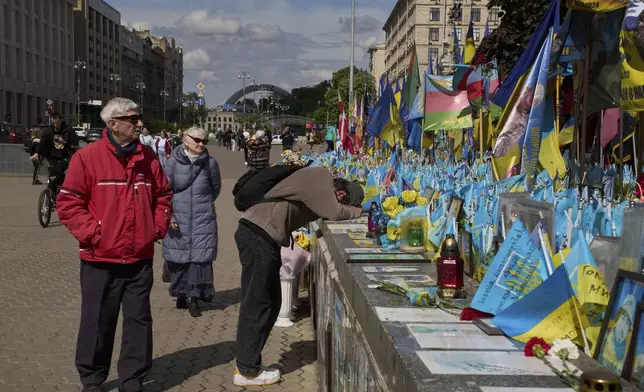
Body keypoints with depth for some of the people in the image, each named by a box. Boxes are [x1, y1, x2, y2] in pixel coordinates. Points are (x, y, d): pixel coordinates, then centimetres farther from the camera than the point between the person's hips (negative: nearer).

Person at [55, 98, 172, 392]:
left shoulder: (148, 158, 6)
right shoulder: (87, 157, -8)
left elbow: (163, 196, 16)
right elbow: (68, 203, -9)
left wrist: (158, 227, 5)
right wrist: (92, 234, -14)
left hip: (140, 259, 4)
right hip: (100, 260, -4)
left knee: (139, 321, 9)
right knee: (97, 323, 8)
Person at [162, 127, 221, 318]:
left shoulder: (210, 162, -2)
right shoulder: (174, 161, -3)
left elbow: (216, 188, 13)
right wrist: (169, 215, -7)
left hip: (203, 219, 0)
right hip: (178, 218, 0)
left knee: (200, 257, -4)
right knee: (178, 256, 6)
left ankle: (194, 297, 6)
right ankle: (182, 294, 23)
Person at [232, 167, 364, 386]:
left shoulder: (320, 180, 18)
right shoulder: (320, 181, -11)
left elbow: (326, 212, 23)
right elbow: (334, 213, -15)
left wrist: (349, 212, 9)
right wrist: (356, 212, 3)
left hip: (259, 235, 10)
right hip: (258, 235, -10)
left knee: (270, 302, 14)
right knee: (256, 304, -4)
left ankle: (248, 364, 20)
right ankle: (247, 371, 4)